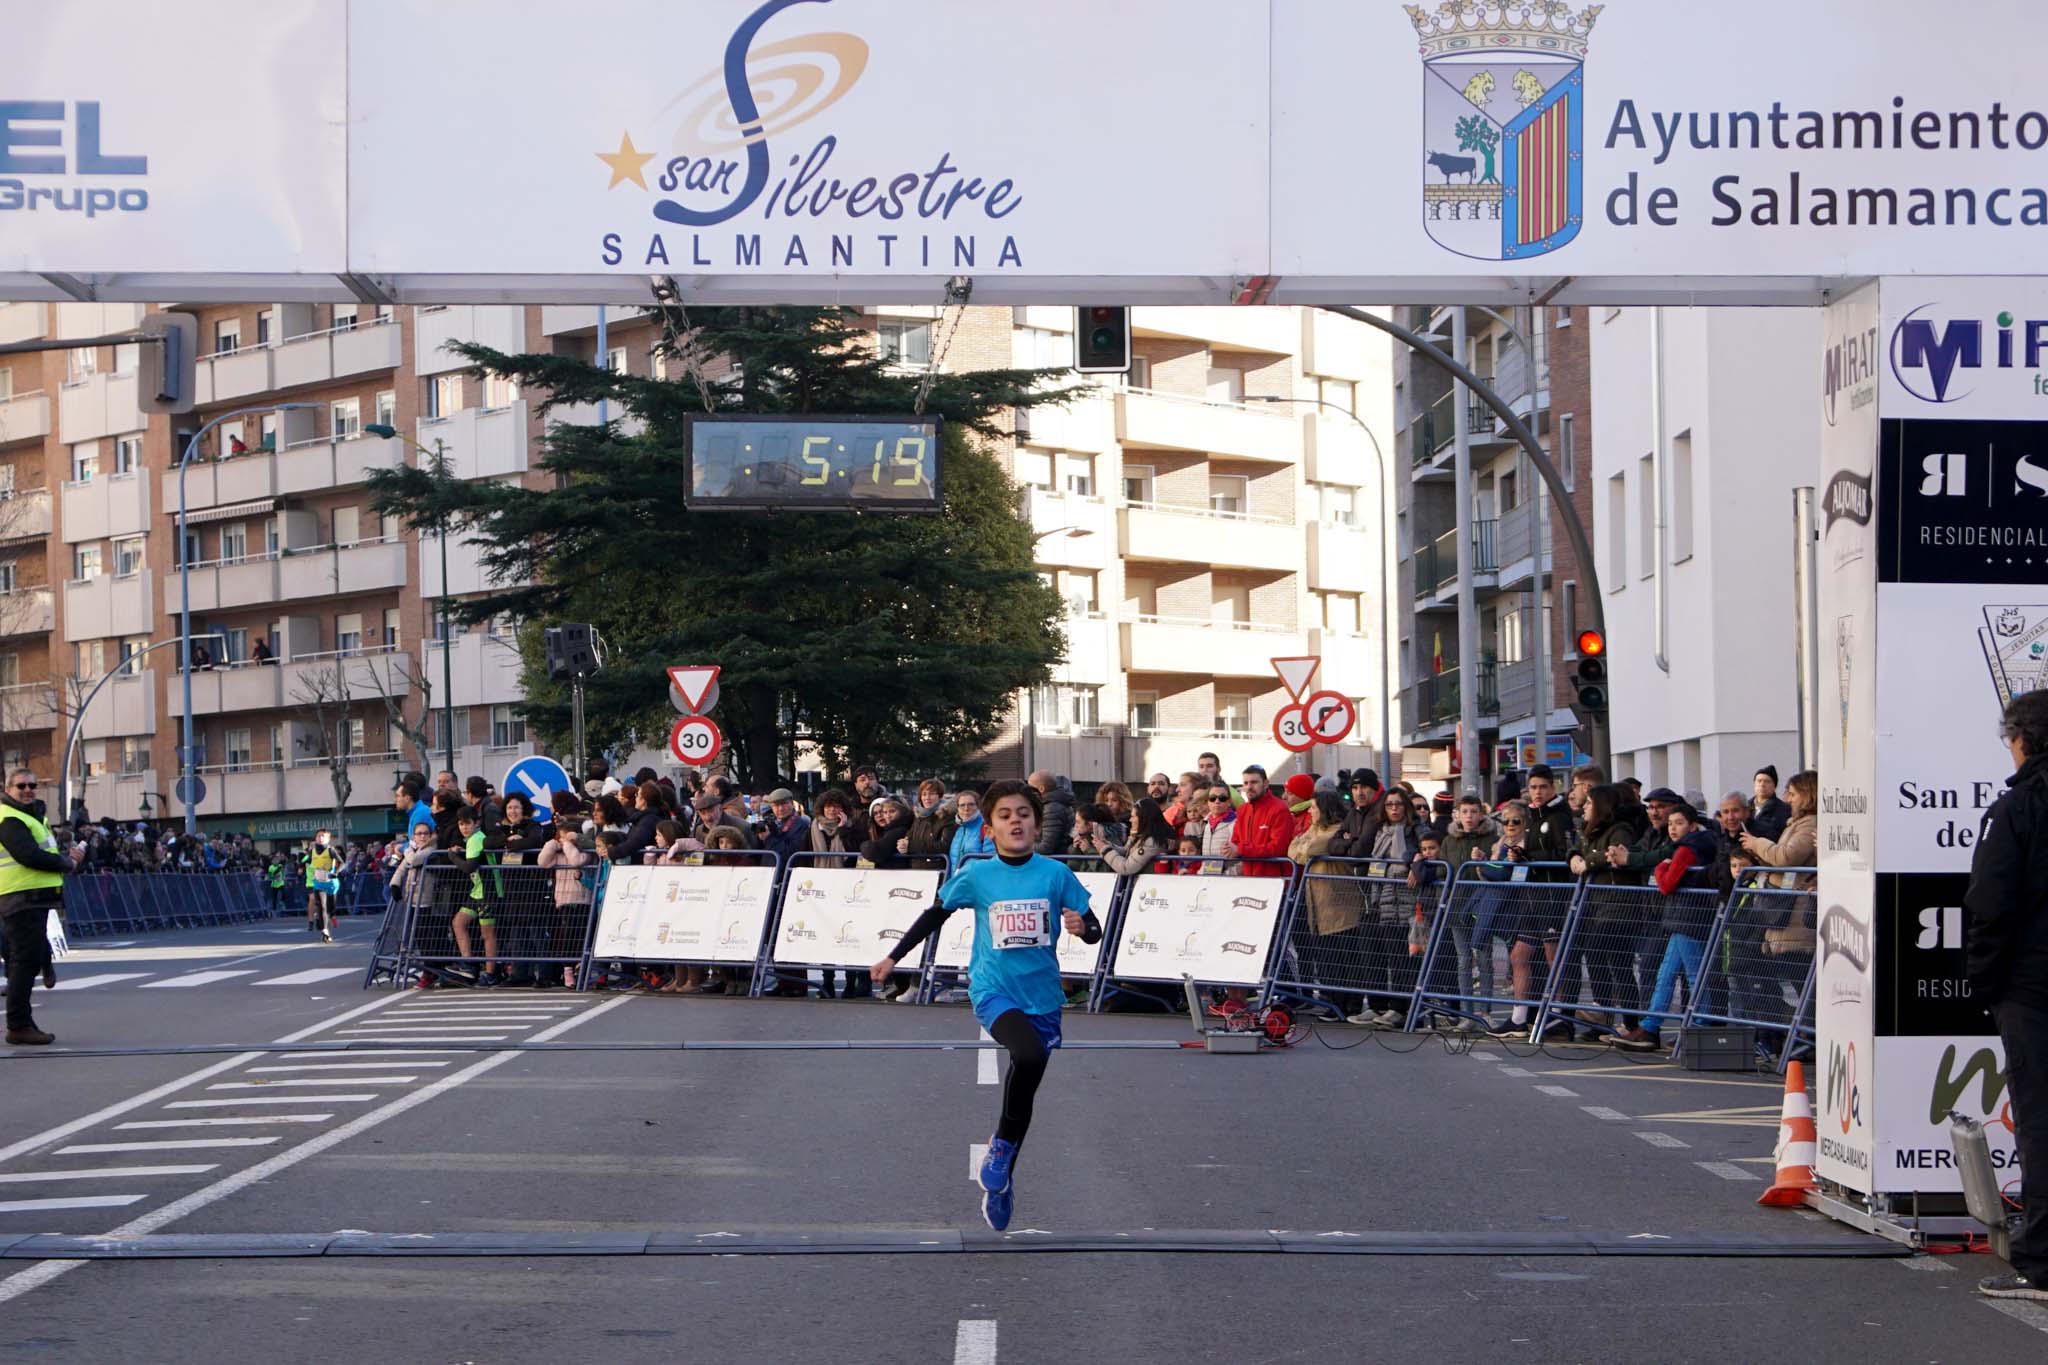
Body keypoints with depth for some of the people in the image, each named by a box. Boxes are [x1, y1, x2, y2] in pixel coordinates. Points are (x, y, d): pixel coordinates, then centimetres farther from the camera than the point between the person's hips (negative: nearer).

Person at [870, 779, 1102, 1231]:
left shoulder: (1056, 874, -2)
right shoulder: (975, 875, -3)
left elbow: (1094, 929, 1)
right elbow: (934, 916, 10)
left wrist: (1082, 927, -21)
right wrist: (893, 957, 13)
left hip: (1043, 997, 3)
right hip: (994, 991, -3)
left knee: (1026, 1091, 9)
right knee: (1028, 1055, -32)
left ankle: (999, 1185, 28)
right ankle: (1002, 1143, -10)